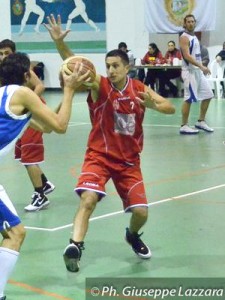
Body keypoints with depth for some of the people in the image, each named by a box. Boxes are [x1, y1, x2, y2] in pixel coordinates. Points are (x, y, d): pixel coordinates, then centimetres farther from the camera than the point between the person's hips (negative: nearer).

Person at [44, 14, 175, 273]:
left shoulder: (139, 89, -5)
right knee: (88, 198, -28)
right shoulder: (99, 85, -12)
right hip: (99, 156, -3)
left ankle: (133, 237, 35)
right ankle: (75, 247, -29)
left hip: (129, 160, 3)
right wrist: (59, 42, -46)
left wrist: (153, 105, -29)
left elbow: (171, 108, -6)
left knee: (140, 212, 1)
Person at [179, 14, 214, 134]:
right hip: (190, 71, -9)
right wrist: (201, 66, -28)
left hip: (198, 71, 9)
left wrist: (202, 68, 15)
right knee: (189, 99, -8)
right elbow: (187, 56, -23)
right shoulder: (184, 37, -13)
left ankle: (201, 122, 19)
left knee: (208, 95, 10)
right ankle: (184, 126, -1)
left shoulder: (194, 36, 16)